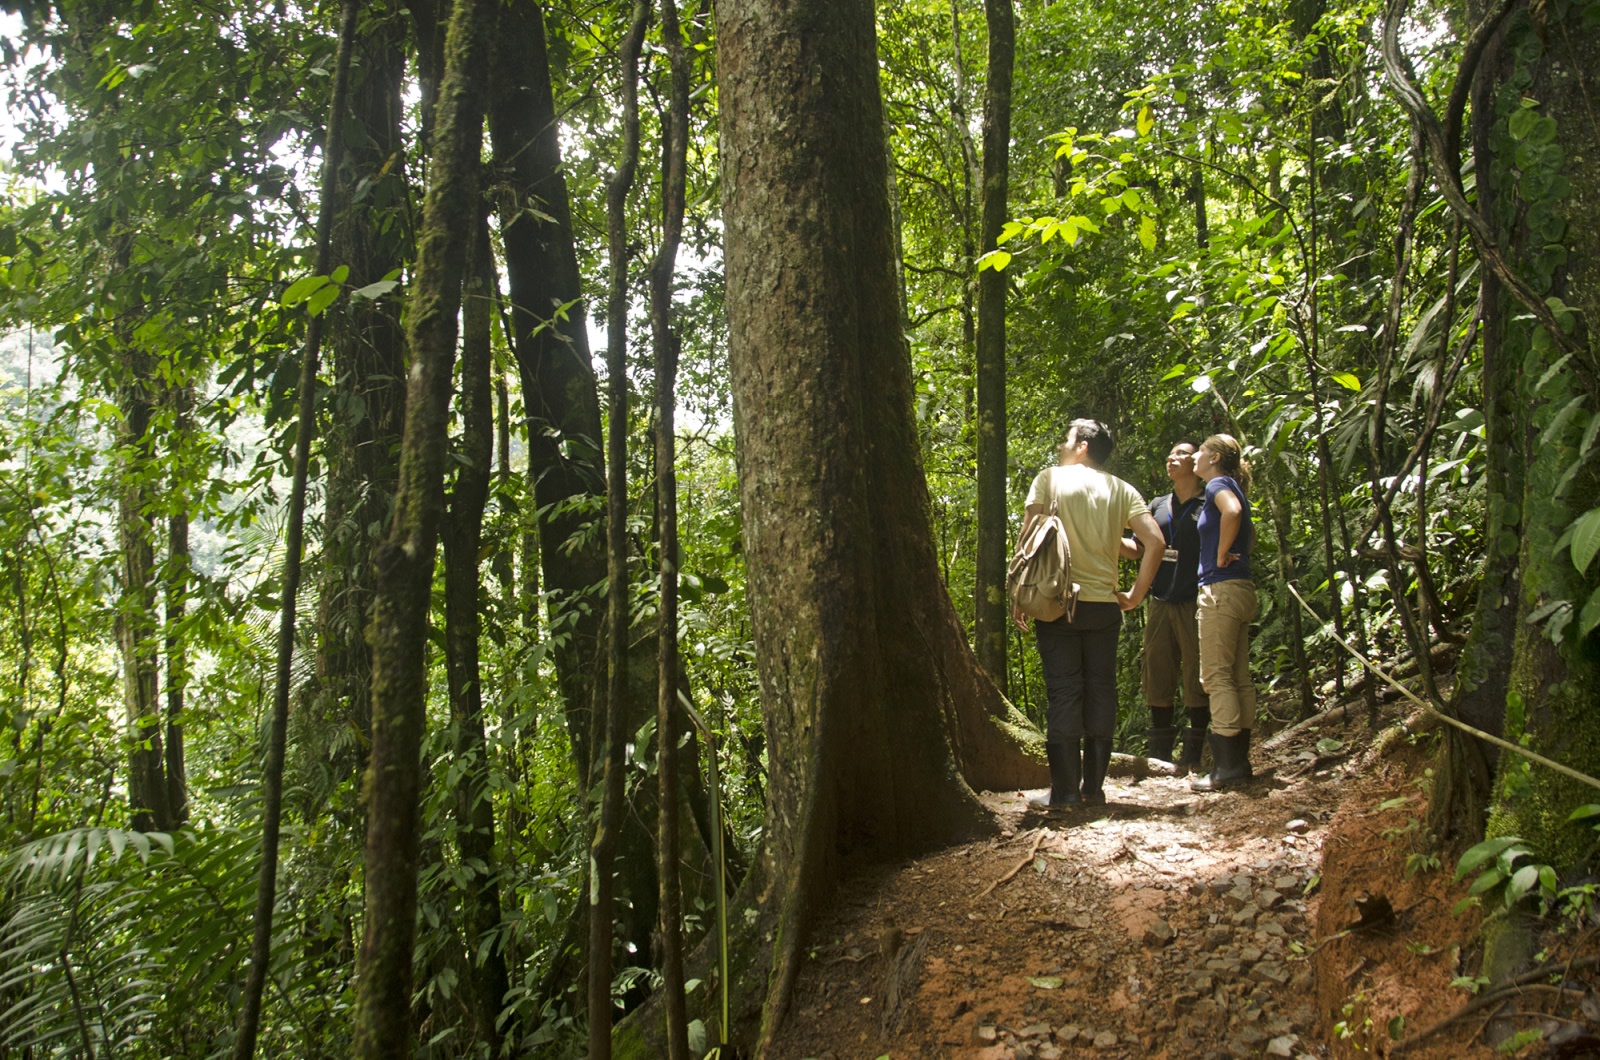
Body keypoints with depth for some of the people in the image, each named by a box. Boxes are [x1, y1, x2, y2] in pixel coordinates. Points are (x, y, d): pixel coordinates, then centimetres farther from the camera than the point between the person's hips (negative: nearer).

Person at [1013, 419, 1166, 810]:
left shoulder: (1050, 478, 2)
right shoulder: (1121, 490, 10)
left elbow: (1029, 536, -7)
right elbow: (1155, 540, -1)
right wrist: (1136, 594, 5)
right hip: (1104, 605, 3)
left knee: (1063, 694, -1)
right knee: (1101, 693, 9)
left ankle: (1064, 790, -1)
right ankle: (1094, 786, 11)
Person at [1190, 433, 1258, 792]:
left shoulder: (1218, 484, -7)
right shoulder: (1233, 489, 20)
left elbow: (1232, 511, -30)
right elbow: (1251, 533, 34)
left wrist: (1221, 554, -19)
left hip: (1221, 588, -10)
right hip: (1242, 589, 10)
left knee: (1216, 677, -9)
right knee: (1239, 677, 10)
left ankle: (1227, 768, -10)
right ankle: (1239, 761, 13)